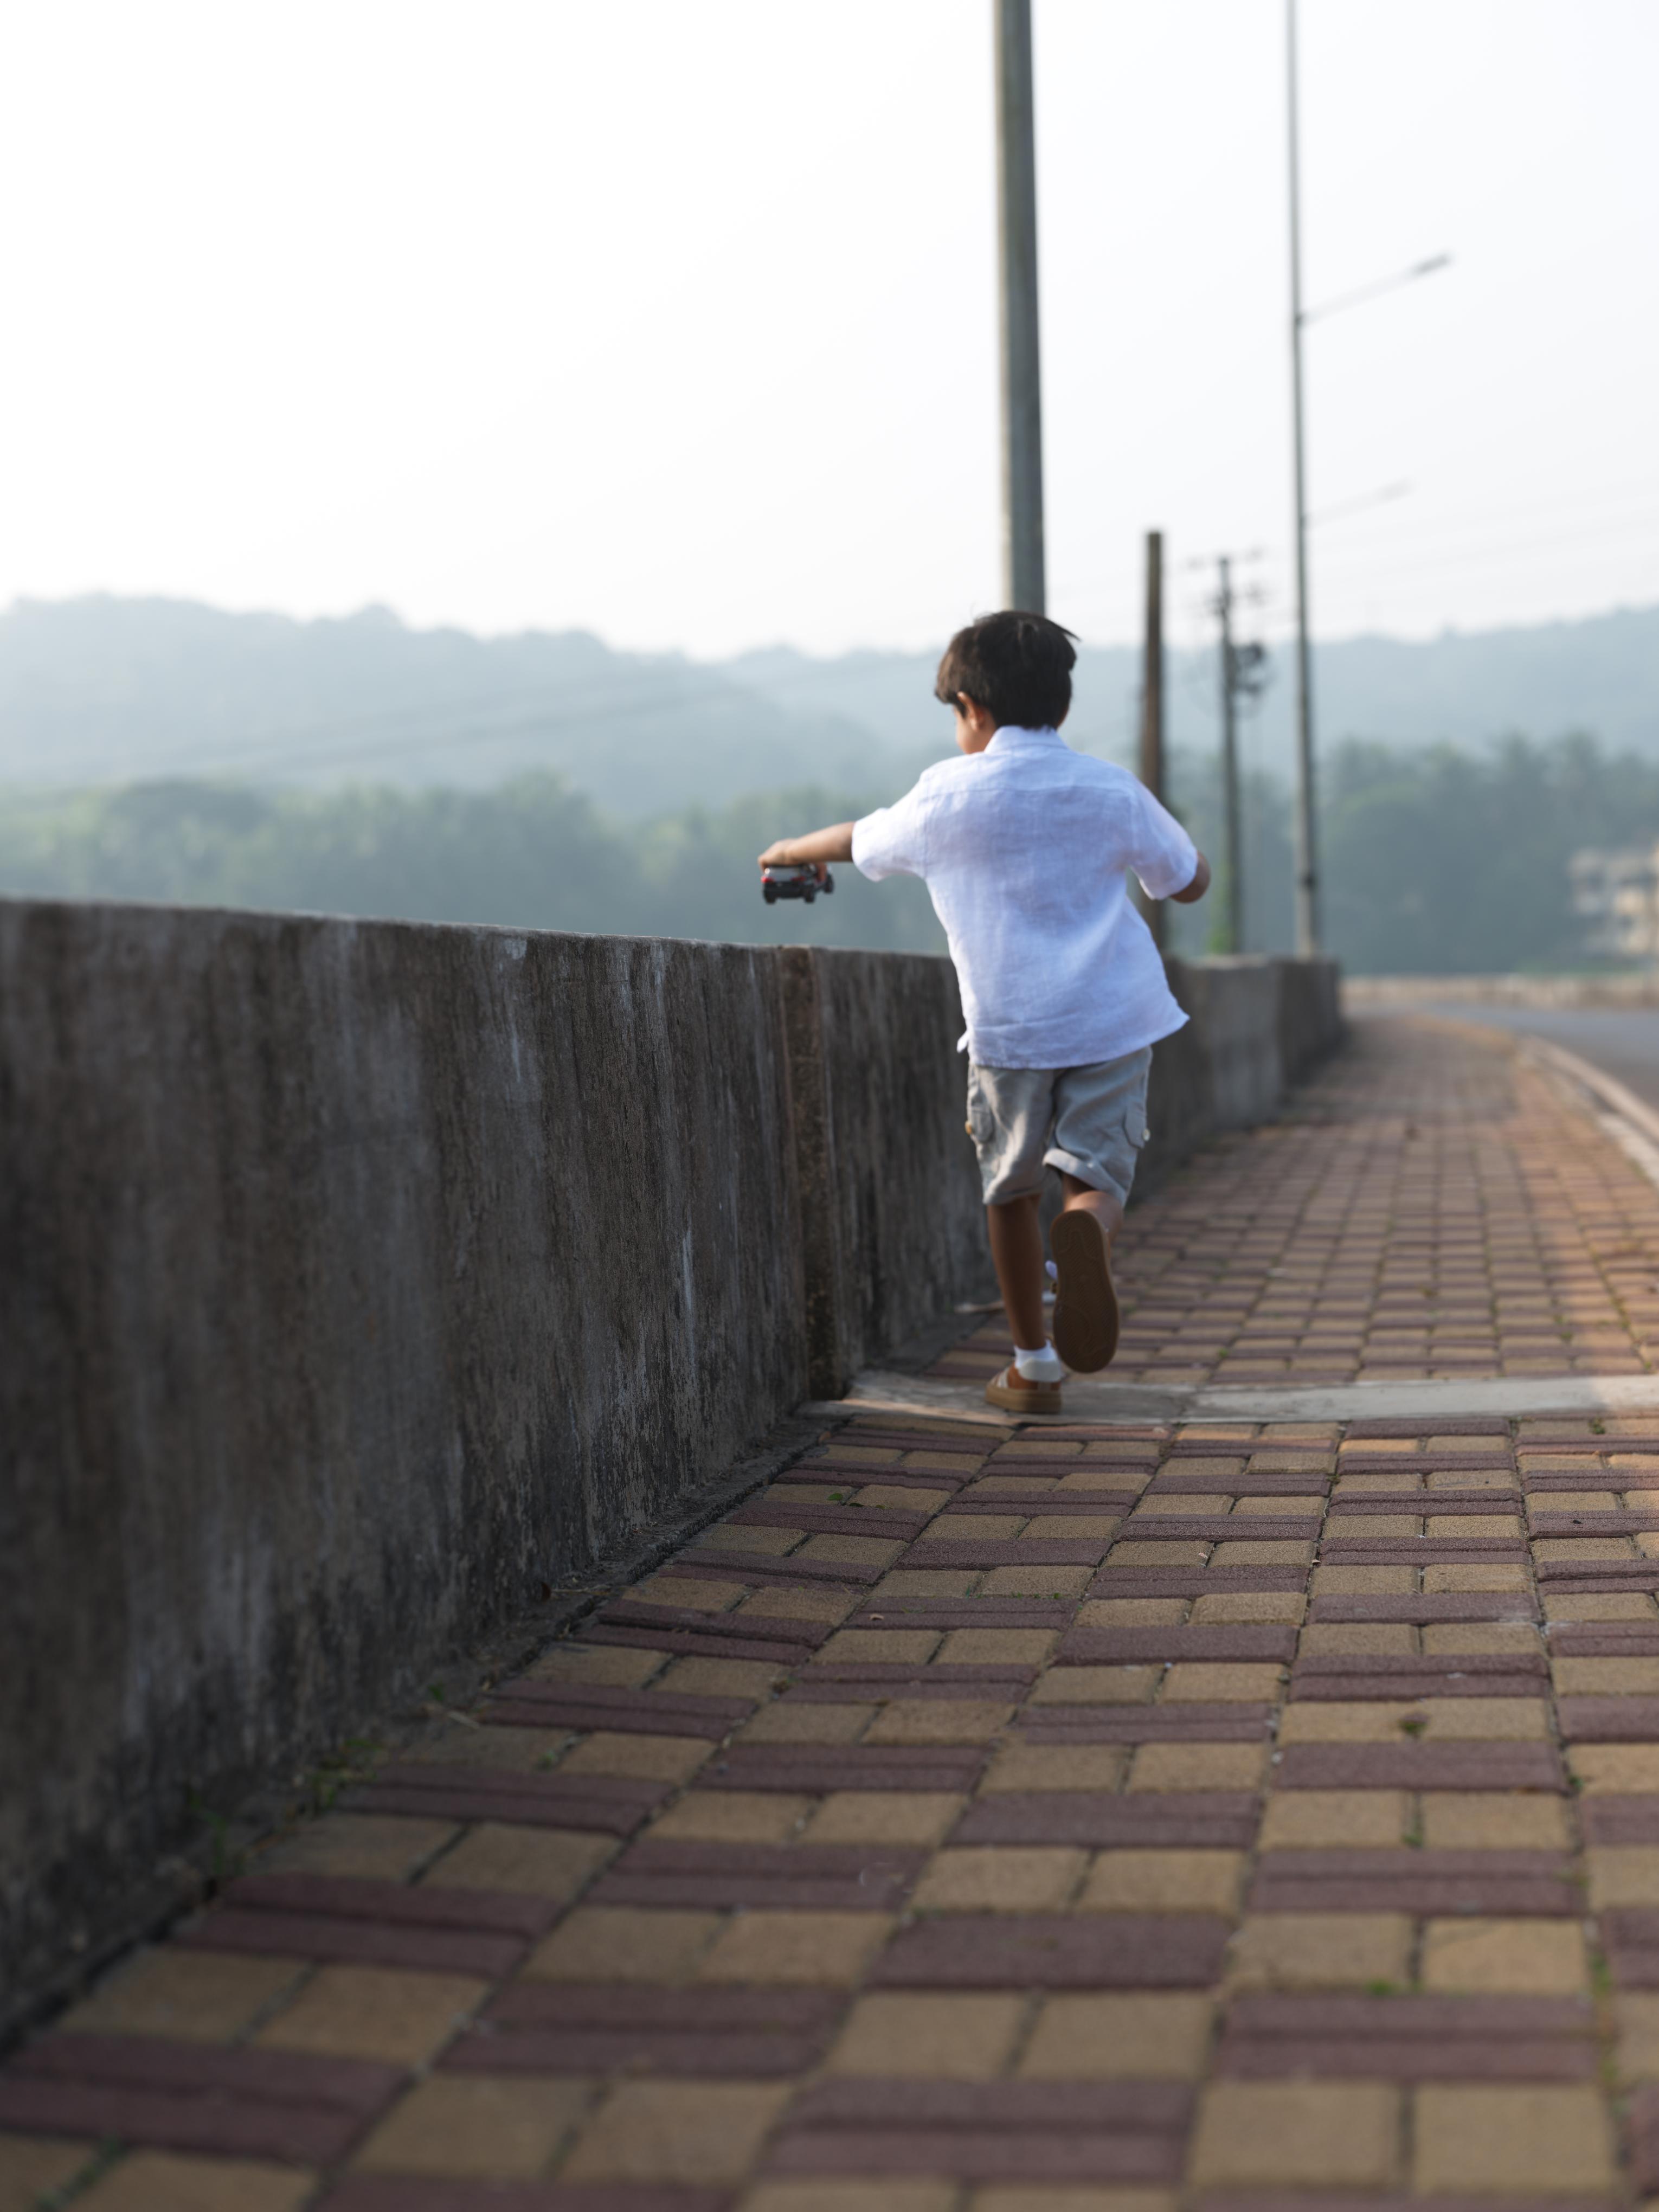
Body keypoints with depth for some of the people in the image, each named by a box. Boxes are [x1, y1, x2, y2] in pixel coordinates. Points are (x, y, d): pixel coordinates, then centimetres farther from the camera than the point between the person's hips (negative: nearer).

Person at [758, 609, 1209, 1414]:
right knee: (1095, 1177, 4)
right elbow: (1190, 881, 15)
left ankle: (1033, 1367, 23)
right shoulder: (1114, 790, 3)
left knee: (1011, 1191, 16)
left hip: (1008, 1028, -1)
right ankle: (1085, 1232, -33)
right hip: (1114, 1021, 1)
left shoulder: (949, 794, 0)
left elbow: (863, 841, 19)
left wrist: (792, 851, 39)